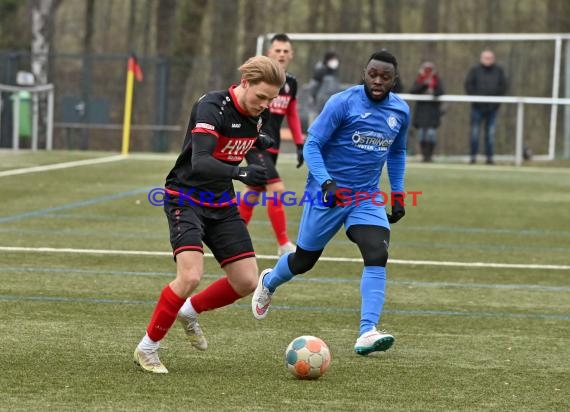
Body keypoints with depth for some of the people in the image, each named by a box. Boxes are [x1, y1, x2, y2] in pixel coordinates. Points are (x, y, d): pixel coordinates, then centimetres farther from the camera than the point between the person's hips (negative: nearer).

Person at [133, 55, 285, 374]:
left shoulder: (258, 114, -1)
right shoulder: (211, 108, -24)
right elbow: (200, 162, -37)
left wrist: (261, 143, 4)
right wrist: (240, 173, -50)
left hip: (222, 204, 7)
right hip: (186, 200, -7)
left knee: (247, 281, 1)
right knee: (191, 276, -25)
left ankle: (190, 311, 28)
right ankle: (148, 347, -8)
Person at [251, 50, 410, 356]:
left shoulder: (401, 111, 3)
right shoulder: (343, 103, -14)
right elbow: (312, 145, -14)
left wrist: (398, 195, 14)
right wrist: (326, 182, -28)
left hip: (367, 198, 3)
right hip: (328, 193, -3)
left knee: (377, 256, -20)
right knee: (304, 261, 10)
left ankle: (367, 333, -24)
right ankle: (269, 282, 45)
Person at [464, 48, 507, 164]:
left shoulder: (498, 71, 7)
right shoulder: (475, 70, 1)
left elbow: (503, 86, 9)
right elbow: (468, 84, 0)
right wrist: (474, 97, -8)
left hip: (492, 107, 2)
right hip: (478, 106, -2)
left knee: (490, 133, 4)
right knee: (475, 132, -2)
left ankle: (489, 157, 7)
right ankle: (473, 156, 2)